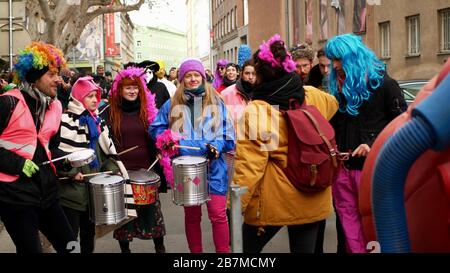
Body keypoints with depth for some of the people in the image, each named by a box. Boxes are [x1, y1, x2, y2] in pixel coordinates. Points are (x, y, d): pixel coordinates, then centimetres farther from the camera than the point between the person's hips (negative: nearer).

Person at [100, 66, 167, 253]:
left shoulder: (147, 109, 7)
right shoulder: (110, 112, 2)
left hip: (146, 169, 1)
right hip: (121, 171, -1)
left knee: (152, 209, 5)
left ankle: (160, 247, 20)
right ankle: (124, 248, 21)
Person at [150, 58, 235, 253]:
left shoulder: (216, 102, 5)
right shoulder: (172, 105, 8)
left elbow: (228, 132, 1)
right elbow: (155, 128, 13)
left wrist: (217, 146, -18)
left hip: (213, 167, -1)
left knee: (218, 213, -7)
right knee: (191, 215, 12)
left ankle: (223, 251, 5)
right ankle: (195, 252, 26)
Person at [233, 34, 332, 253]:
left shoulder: (256, 110, -19)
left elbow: (249, 164, -21)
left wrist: (236, 204, -14)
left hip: (274, 200, -4)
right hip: (312, 198, 5)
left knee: (248, 247, 18)